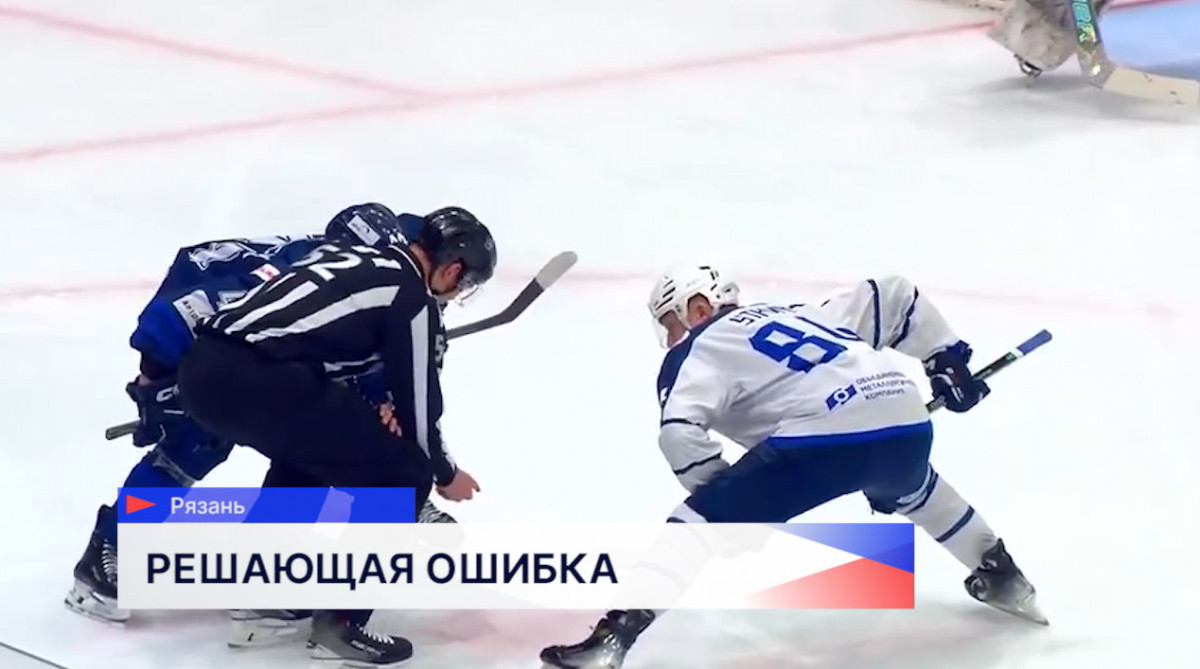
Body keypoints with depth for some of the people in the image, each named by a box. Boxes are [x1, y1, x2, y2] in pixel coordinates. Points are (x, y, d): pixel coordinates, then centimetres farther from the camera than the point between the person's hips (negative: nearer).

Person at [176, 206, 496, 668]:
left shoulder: (354, 258, 26)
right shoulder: (411, 296, 3)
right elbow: (417, 397, 8)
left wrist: (374, 405, 17)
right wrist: (444, 473, 24)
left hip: (203, 366, 9)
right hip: (255, 382, -9)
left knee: (310, 442, 35)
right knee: (400, 474, 4)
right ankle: (340, 623, 6)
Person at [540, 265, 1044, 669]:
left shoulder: (702, 350, 14)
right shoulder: (806, 314, 34)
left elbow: (679, 431, -3)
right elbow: (893, 296, 35)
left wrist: (727, 491, 9)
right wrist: (947, 357, 40)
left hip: (824, 439, -7)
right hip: (908, 423, 7)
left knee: (703, 517, 0)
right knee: (911, 489, 42)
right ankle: (1002, 577, 51)